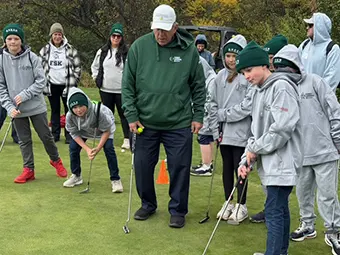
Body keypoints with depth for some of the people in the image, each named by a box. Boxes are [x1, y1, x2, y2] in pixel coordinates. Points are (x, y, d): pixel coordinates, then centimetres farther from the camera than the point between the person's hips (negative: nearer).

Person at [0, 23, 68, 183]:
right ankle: (28, 170, 20)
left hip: (36, 106, -1)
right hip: (16, 109, 2)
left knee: (46, 136, 7)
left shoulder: (31, 57, -7)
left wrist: (24, 95, -17)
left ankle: (56, 160, 29)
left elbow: (41, 81, -8)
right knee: (24, 140, 9)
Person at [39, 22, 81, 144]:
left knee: (69, 110, 4)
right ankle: (55, 134, 20)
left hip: (67, 85, -2)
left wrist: (73, 83, -5)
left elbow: (77, 67, -1)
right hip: (52, 85, 2)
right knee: (55, 111, 11)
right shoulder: (45, 50, 3)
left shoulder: (70, 49, -4)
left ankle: (69, 135, 12)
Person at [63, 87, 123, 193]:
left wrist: (98, 148, -31)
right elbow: (75, 134, -16)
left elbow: (106, 130, -27)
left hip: (104, 127, -3)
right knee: (73, 147, -7)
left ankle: (115, 180, -6)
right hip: (84, 129, 3)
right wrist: (87, 149, -24)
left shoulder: (98, 111, -43)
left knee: (108, 148, -19)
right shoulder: (70, 116, -33)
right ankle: (76, 176, 16)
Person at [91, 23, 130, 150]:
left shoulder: (127, 52, -7)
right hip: (105, 89, 4)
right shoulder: (102, 52, 6)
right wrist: (96, 77, 10)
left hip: (121, 90, -4)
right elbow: (94, 66, 20)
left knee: (124, 114, 1)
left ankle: (127, 139, 5)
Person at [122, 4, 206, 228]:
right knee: (143, 166, 11)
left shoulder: (189, 50, -5)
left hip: (179, 124, -1)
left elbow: (199, 86, 4)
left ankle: (178, 210, 22)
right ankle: (148, 204, 33)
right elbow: (128, 85, 0)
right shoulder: (139, 47, -5)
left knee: (179, 167, 4)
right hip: (146, 122, 2)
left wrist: (198, 116, 1)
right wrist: (131, 116, -4)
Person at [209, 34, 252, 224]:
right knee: (227, 168, 14)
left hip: (241, 132, -5)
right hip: (224, 132, 5)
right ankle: (228, 203, 27)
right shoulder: (221, 76, 8)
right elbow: (214, 104, 10)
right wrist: (215, 129, 4)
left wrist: (224, 114, -9)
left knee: (240, 169, 2)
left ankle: (241, 207, 17)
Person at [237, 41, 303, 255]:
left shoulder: (281, 87, -13)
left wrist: (255, 149, -10)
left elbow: (283, 129, -21)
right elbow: (257, 132, 17)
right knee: (280, 209, 16)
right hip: (270, 163, 9)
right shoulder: (260, 92, 16)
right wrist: (246, 161, 5)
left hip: (282, 163, -9)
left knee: (274, 212, -9)